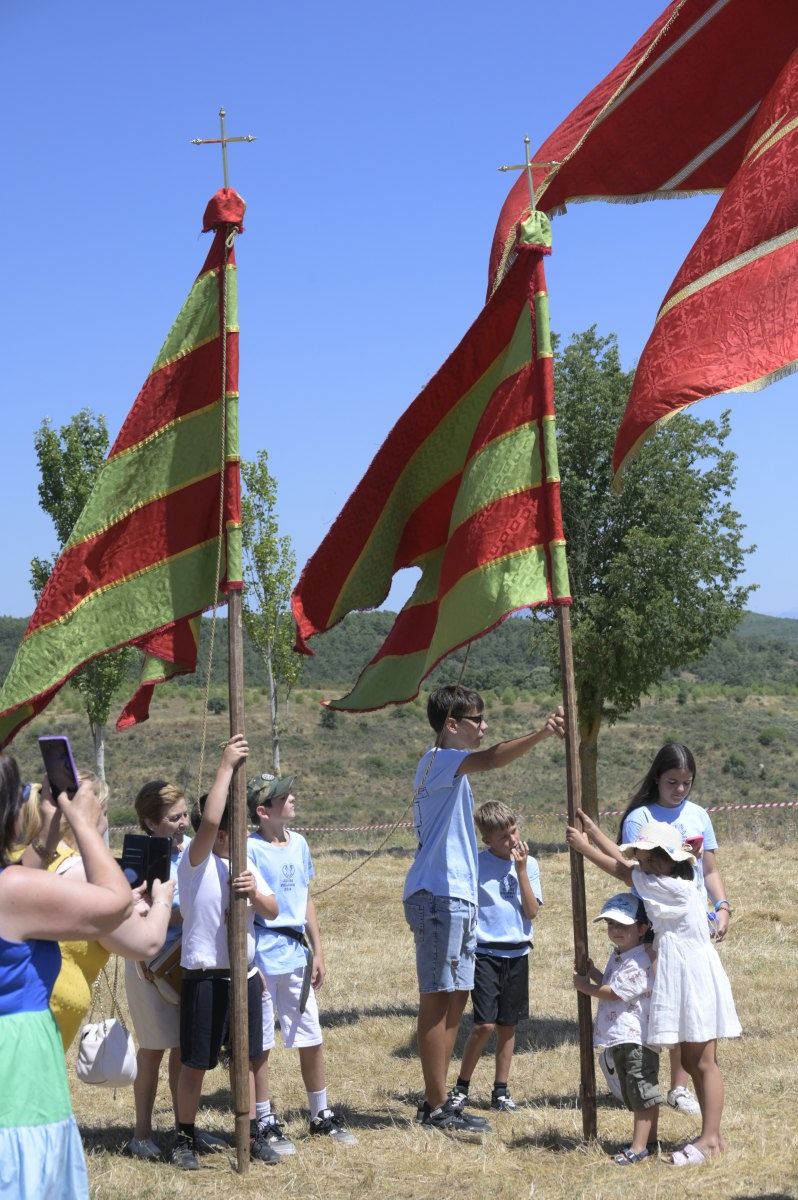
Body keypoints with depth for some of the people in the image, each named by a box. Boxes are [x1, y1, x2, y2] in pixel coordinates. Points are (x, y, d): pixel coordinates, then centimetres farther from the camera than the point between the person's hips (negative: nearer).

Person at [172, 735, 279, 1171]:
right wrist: (226, 766, -23)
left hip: (244, 974, 6)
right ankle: (184, 1137, 14)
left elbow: (272, 910, 6)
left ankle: (251, 1133, 23)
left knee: (245, 1057, 13)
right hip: (205, 977, -6)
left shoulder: (245, 865, 11)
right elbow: (208, 820, -27)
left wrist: (255, 893, -17)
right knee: (195, 1062, 2)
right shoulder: (196, 863, -9)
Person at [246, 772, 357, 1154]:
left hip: (296, 955, 6)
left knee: (311, 1038, 12)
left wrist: (317, 950, 17)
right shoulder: (250, 848, -11)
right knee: (259, 1043, 4)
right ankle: (265, 1123, 14)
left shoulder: (299, 843, 9)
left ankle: (321, 1116, 25)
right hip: (262, 957, -6)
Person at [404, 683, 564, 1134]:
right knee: (437, 998, -6)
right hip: (437, 896, -10)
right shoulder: (438, 760, -11)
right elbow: (490, 759, -32)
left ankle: (439, 1099, 18)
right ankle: (437, 1107, -3)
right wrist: (541, 734, -44)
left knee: (456, 997, 11)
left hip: (459, 898, 10)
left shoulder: (454, 768, 21)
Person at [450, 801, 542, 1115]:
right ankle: (461, 1086, 5)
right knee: (485, 1024, -11)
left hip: (517, 953, 3)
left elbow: (532, 911, -4)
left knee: (508, 1025, 9)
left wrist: (521, 871, -10)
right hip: (485, 952, -3)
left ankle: (501, 1090, 20)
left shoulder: (529, 864, 4)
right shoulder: (476, 865, -5)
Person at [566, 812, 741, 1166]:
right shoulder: (666, 882, 7)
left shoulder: (673, 888, -18)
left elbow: (622, 871, -11)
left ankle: (710, 1139, -4)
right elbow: (623, 860, 15)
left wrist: (585, 847, -2)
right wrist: (593, 831, 17)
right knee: (692, 1063, 11)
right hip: (681, 981, 10)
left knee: (704, 1063, -6)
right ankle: (711, 1134, 16)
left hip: (696, 983, -10)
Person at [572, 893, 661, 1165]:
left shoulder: (638, 962, -20)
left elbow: (613, 992, -20)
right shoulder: (618, 955, 14)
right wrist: (592, 973, 12)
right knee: (635, 1093, 17)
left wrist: (585, 986, -7)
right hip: (621, 1038, 11)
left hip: (637, 1038, -11)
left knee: (641, 1091, -6)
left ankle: (639, 1147, -6)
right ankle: (649, 1139, 28)